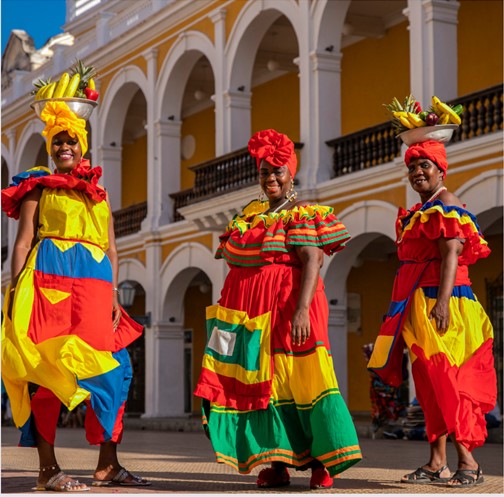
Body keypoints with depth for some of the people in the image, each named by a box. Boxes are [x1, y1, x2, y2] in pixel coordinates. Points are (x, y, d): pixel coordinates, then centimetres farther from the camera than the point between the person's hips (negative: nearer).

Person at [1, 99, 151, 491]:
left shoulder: (99, 193, 24)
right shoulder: (39, 187, 12)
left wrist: (114, 293, 8)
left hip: (95, 283, 4)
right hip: (50, 276, -4)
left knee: (111, 369, -2)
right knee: (48, 366, -9)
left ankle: (108, 465, 5)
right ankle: (48, 469, -6)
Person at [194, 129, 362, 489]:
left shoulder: (303, 216, -3)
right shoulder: (250, 214, 17)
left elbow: (312, 262, -15)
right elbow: (231, 253, 25)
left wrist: (302, 310, -25)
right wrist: (230, 250, 3)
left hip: (286, 304, -6)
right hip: (249, 307, 7)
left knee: (300, 377, -10)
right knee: (262, 382, 4)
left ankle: (323, 461, -5)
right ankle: (277, 463, 8)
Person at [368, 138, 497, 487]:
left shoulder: (446, 205, -6)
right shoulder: (419, 212, 22)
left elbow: (450, 256, -17)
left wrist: (442, 301, -27)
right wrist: (406, 312, 22)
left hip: (437, 301, -10)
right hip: (417, 305, 10)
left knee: (443, 377, -14)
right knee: (428, 380, 6)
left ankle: (468, 462, -13)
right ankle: (437, 464, 8)